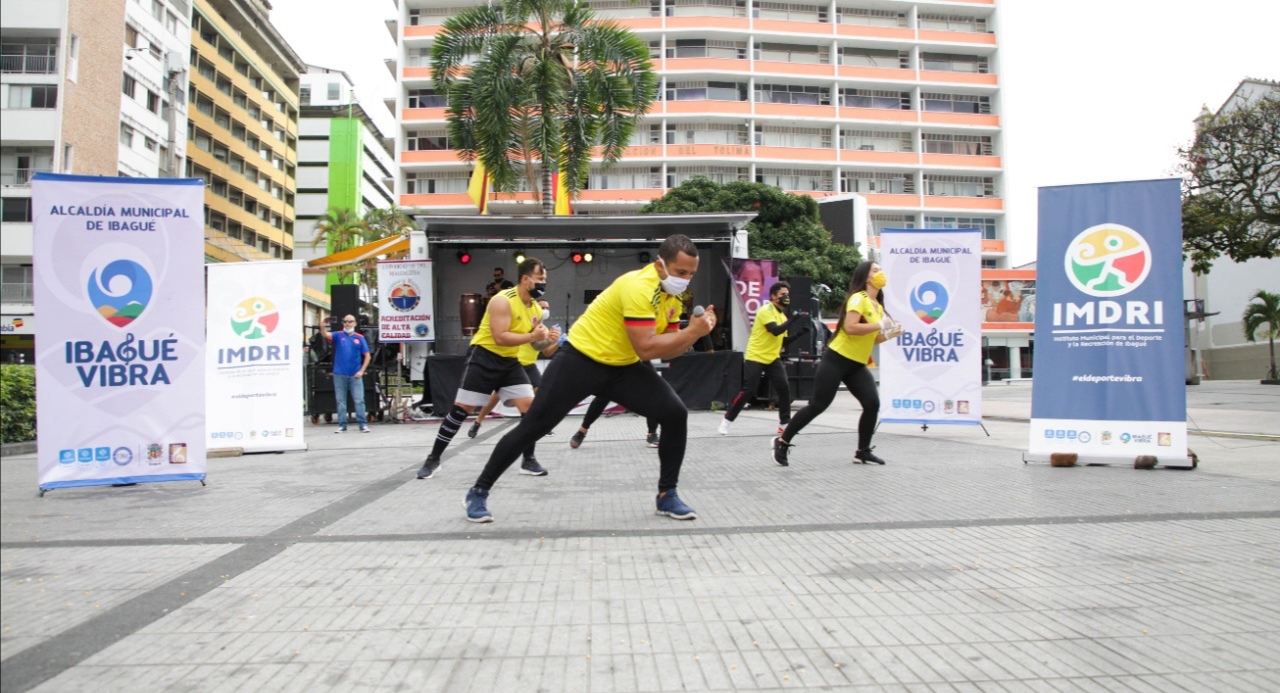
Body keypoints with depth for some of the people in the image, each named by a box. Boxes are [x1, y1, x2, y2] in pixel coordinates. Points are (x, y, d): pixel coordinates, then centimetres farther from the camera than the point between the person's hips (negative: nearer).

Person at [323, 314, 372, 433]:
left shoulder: (360, 338, 6)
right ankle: (342, 425, 11)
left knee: (359, 400, -4)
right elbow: (326, 335, -15)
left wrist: (361, 371, -4)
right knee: (340, 401, 5)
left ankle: (363, 424, -1)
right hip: (340, 374, 1)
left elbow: (367, 356, 6)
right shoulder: (338, 336, 6)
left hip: (355, 375, -1)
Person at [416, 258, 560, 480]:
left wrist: (548, 339, -11)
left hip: (510, 361, 7)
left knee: (530, 406, -7)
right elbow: (500, 338, -27)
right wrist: (532, 336, -29)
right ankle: (433, 459, 9)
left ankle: (529, 460, 4)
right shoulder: (503, 301, -20)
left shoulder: (536, 309, 4)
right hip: (483, 357, -7)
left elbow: (536, 345, 11)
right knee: (461, 409, -3)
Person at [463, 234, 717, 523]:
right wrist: (692, 332, -28)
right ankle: (479, 492, 13)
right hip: (581, 359, -7)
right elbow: (646, 349, -32)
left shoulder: (673, 296, 1)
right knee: (533, 426, -4)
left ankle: (666, 495, 7)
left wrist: (695, 331, -13)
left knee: (675, 413, -8)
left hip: (625, 366, 8)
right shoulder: (639, 287, -27)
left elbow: (668, 349, 4)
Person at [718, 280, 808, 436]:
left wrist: (799, 332, -1)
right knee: (748, 391, -10)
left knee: (784, 389, -4)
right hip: (755, 357, -7)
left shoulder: (782, 315, 13)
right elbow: (775, 331, -27)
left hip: (773, 358, 7)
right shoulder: (765, 311, -13)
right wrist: (794, 318, -28)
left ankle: (785, 424, 6)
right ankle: (726, 420, 4)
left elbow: (783, 341, 13)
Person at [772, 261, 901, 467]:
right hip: (836, 360, -8)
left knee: (873, 404, -5)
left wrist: (889, 334, 5)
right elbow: (850, 328, -27)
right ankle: (782, 441, 7)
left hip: (857, 365, 8)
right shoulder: (858, 298, -13)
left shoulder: (878, 306, 13)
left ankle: (863, 452, 9)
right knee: (818, 405, -6)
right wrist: (879, 325, -22)